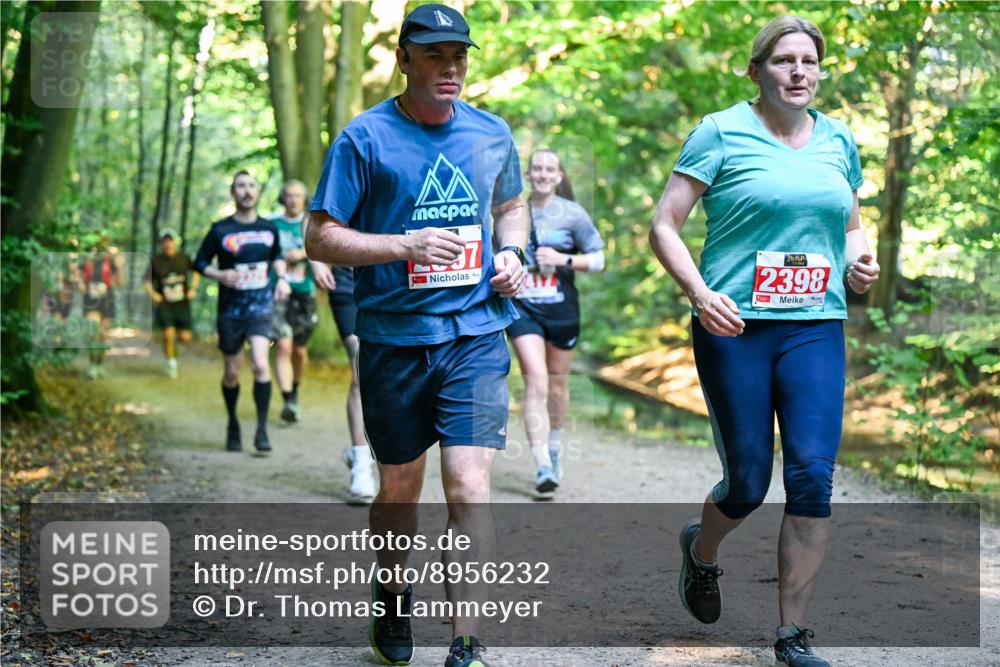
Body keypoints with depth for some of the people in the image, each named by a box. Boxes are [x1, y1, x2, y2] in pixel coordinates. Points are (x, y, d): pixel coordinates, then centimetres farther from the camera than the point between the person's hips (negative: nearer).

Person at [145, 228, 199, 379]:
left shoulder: (183, 258, 1)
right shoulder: (156, 261, -3)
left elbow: (196, 272, 17)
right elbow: (147, 281, 7)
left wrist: (193, 289, 5)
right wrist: (152, 294, -8)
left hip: (182, 303, 1)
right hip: (164, 304, -1)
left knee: (185, 338, -3)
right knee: (168, 335, -13)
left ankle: (176, 339, 34)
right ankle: (171, 364, 8)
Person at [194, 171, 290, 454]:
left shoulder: (268, 228, 5)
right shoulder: (221, 230, -4)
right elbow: (200, 263, 3)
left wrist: (281, 278, 6)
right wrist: (220, 275, -16)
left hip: (260, 306, 1)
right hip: (230, 310, -1)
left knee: (261, 364, -18)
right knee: (232, 372, 8)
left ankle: (262, 430, -13)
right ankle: (233, 425, 30)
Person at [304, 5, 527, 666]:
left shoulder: (493, 134, 8)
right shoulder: (365, 138, -4)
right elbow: (320, 239, -6)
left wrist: (513, 252, 5)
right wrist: (405, 246, -20)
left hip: (476, 336, 1)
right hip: (393, 338, -1)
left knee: (470, 488, -12)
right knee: (399, 488, 13)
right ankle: (394, 600, 40)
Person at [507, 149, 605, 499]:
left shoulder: (572, 214, -2)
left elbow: (598, 259, -3)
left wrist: (564, 259, -15)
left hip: (562, 309, 0)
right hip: (523, 308, 0)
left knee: (557, 382, 14)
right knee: (536, 381, -14)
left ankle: (554, 445, 40)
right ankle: (543, 469, -19)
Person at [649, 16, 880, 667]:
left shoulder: (838, 140, 12)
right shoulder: (722, 132, -2)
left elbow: (851, 226, 25)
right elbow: (664, 227, -3)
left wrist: (860, 260, 2)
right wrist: (700, 293, -18)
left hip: (816, 328, 4)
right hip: (734, 327, -3)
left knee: (813, 477, -8)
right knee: (748, 483, 3)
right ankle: (701, 551, 39)